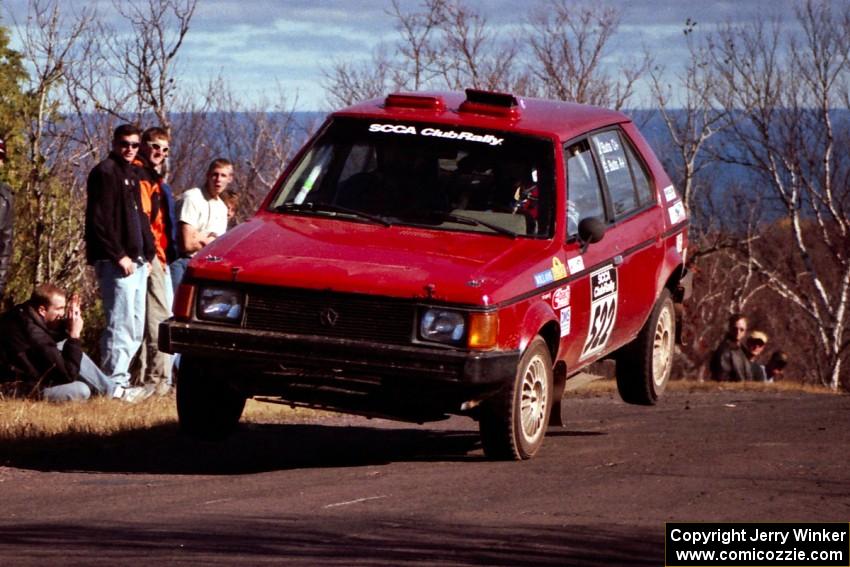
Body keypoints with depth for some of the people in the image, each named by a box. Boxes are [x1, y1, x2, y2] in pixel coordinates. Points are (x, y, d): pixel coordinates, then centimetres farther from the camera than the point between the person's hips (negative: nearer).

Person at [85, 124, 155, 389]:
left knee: (136, 327, 11)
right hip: (115, 263, -9)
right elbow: (99, 220, -15)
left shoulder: (132, 174, 20)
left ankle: (120, 378, 17)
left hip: (136, 262, 9)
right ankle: (115, 380, -10)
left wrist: (147, 255, 13)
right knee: (120, 324, -12)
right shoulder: (105, 172, -7)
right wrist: (119, 256, -19)